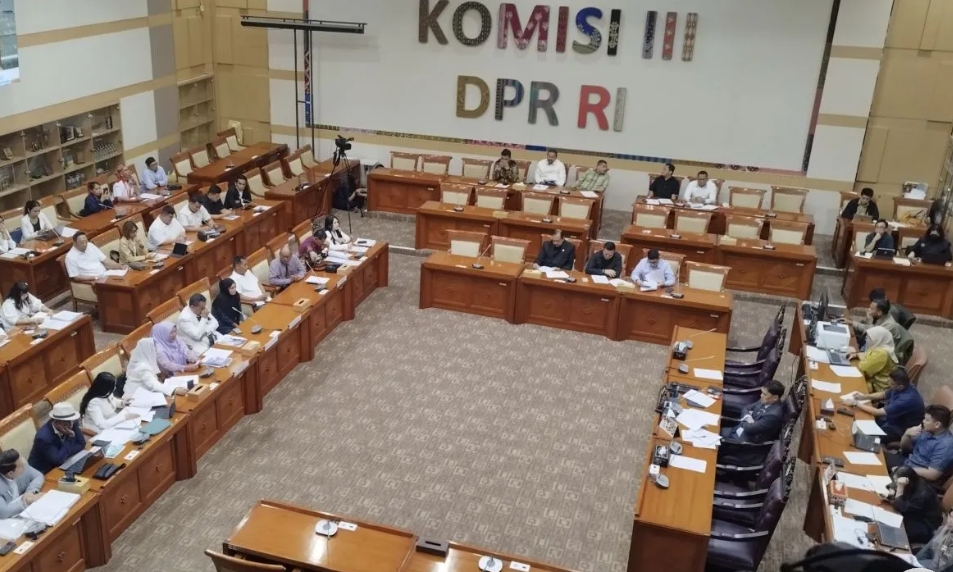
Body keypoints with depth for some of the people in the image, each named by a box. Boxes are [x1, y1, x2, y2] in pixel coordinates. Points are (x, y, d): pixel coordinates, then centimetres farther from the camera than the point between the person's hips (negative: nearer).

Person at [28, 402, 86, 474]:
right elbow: (59, 460, -27)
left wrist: (66, 452, -21)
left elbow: (81, 444, -6)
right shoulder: (44, 437, -28)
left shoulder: (71, 423, -11)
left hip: (60, 466, 6)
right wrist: (70, 437, -26)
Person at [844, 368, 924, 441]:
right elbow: (883, 394, 10)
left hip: (900, 430, -8)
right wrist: (864, 396, -5)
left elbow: (878, 412, -32)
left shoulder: (907, 399, -36)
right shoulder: (903, 386, -10)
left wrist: (855, 403, -25)